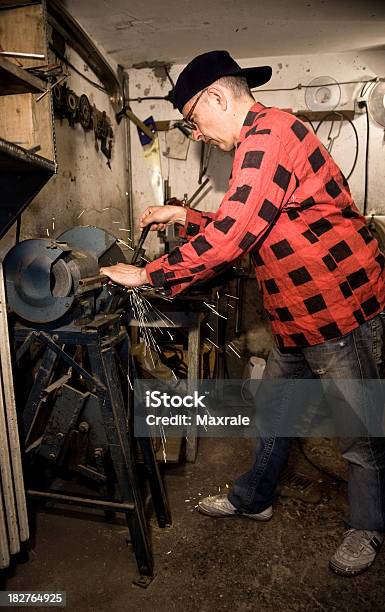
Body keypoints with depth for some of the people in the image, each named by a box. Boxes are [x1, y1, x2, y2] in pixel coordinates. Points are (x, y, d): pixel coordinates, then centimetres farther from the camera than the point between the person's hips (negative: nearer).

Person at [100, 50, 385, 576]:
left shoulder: (270, 133, -18)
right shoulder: (260, 143, 16)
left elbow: (230, 238, -25)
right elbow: (247, 230, 20)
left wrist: (147, 275, -15)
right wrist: (185, 217, 12)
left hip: (341, 310, -10)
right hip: (299, 316, 10)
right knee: (274, 410, 19)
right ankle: (252, 499, 39)